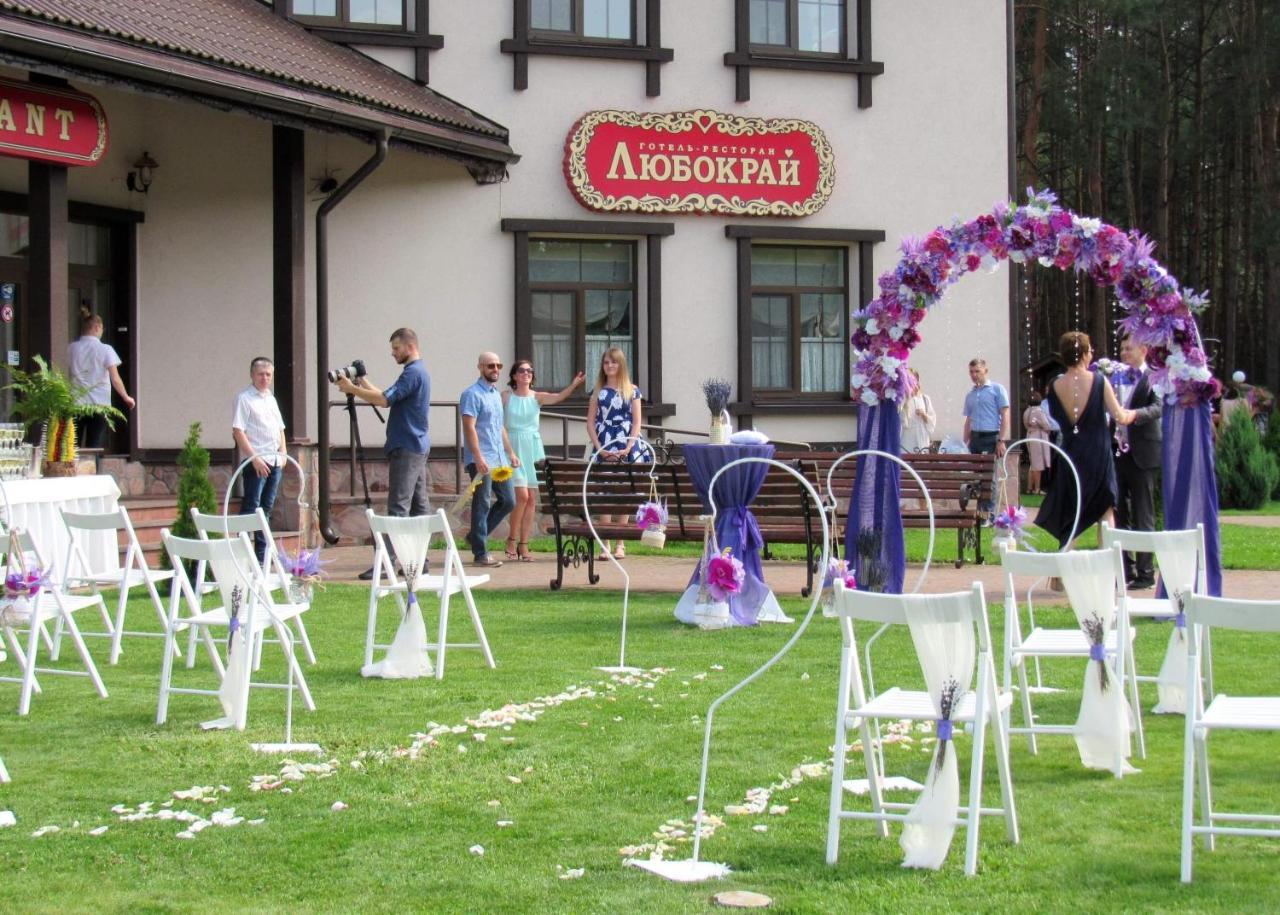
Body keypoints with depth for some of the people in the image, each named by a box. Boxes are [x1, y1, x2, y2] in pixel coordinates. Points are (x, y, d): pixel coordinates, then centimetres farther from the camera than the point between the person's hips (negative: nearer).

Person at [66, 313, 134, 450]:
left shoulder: (70, 348, 3)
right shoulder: (105, 350, -4)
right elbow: (115, 379, -6)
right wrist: (127, 398, 6)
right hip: (99, 404, -2)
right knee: (95, 448, 0)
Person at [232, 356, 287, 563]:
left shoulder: (271, 398, 18)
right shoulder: (244, 398, -5)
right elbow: (238, 432, -12)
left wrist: (283, 452, 9)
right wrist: (255, 458, -18)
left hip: (275, 462, 8)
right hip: (255, 462, -8)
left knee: (266, 509, 10)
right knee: (250, 508, -10)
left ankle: (262, 555, 14)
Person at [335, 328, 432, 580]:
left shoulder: (413, 372, -14)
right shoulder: (419, 372, 18)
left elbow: (384, 400, -22)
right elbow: (390, 398, 22)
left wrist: (352, 389, -13)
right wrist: (365, 384, 15)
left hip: (406, 448, -10)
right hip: (417, 447, 10)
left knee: (398, 507, -12)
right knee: (419, 504, 9)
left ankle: (387, 561, -15)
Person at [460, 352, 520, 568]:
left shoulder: (496, 394, 18)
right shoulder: (472, 394, -9)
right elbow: (469, 428, -17)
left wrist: (510, 453, 19)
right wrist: (478, 458, -23)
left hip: (499, 461, 8)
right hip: (481, 461, -8)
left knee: (508, 501, 9)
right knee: (482, 505, -5)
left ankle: (476, 535, 22)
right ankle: (480, 554, -1)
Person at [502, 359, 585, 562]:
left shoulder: (537, 397, 4)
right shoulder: (506, 397, 1)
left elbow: (557, 397, -14)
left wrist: (574, 384, -32)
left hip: (533, 449, 3)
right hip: (514, 449, -3)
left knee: (532, 499, 1)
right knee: (522, 495, -14)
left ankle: (523, 545, 9)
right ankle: (511, 540, 2)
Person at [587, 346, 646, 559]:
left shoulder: (632, 391, 6)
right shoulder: (598, 391, 9)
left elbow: (636, 423, 2)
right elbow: (590, 423, 5)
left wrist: (628, 449, -10)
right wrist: (600, 449, -7)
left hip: (626, 450, -1)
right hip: (604, 450, 1)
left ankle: (620, 544, 6)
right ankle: (606, 544, -3)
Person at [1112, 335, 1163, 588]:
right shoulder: (1117, 377, 13)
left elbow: (1158, 408, -20)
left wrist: (1134, 414, -36)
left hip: (1142, 454, -6)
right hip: (1118, 452, 6)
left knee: (1143, 516, -2)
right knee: (1118, 513, 10)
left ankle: (1145, 573, 3)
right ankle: (1125, 569, 18)